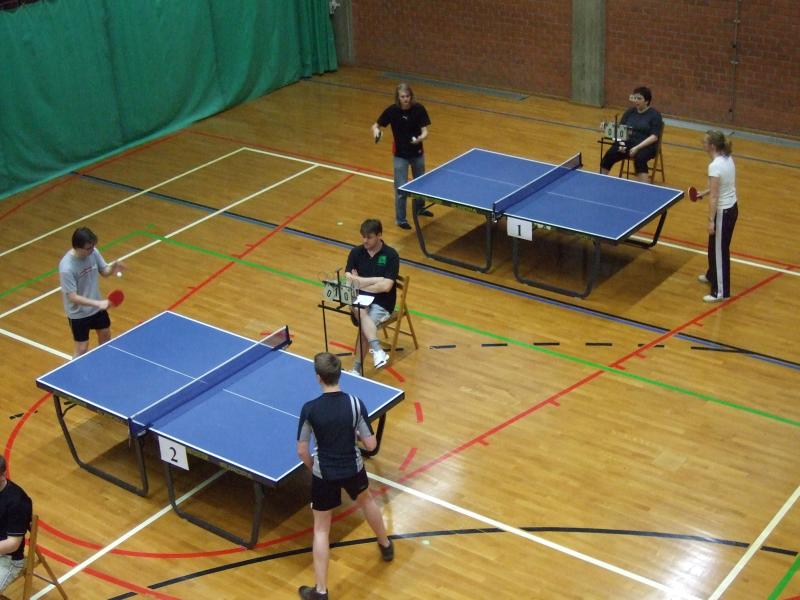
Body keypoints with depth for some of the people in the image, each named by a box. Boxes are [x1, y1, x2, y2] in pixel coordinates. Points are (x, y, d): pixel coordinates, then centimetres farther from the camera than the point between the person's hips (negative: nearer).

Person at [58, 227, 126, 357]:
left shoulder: (93, 252, -15)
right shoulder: (67, 268, -33)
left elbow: (104, 271, -1)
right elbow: (72, 297, -29)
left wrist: (113, 267, -24)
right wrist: (98, 303, -34)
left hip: (96, 307, 7)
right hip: (78, 314, -7)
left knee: (105, 335, 26)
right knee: (82, 350, 4)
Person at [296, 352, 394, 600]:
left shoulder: (309, 409, -20)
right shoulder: (355, 404, -16)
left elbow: (302, 451, -12)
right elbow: (371, 444, -11)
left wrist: (312, 466, 9)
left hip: (324, 474, -2)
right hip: (353, 468, 2)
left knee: (321, 529, 12)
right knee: (366, 500, 35)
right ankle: (386, 546, 57)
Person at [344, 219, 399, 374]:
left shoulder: (391, 255, -10)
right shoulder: (356, 252, 2)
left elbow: (386, 286, -18)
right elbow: (348, 279, -8)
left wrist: (359, 283, -9)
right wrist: (376, 280, -15)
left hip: (382, 302, -3)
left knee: (363, 326, -28)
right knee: (361, 312, -34)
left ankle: (357, 368, -19)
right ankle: (377, 350, -42)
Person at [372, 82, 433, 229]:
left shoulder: (419, 109, -15)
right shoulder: (392, 110, -17)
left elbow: (424, 131, -13)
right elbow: (376, 125, -10)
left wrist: (421, 137, -36)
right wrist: (376, 130, -33)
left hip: (417, 152, 3)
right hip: (400, 154, -3)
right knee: (401, 188, -2)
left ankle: (419, 208, 47)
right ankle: (400, 219, 15)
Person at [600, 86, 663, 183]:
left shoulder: (655, 114, 0)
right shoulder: (629, 111, 14)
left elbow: (654, 136, -9)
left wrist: (637, 147, -20)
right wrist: (621, 142, -10)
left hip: (645, 145, -4)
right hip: (627, 142, 4)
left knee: (639, 159, -38)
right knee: (608, 157, -23)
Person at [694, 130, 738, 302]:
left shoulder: (715, 166, -25)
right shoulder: (728, 158, 2)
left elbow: (714, 197, -24)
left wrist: (711, 221, -19)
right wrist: (705, 192, 24)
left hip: (723, 212, -9)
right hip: (732, 207, 9)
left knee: (719, 250, 3)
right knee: (715, 246, 27)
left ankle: (721, 292, 12)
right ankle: (712, 275, 48)